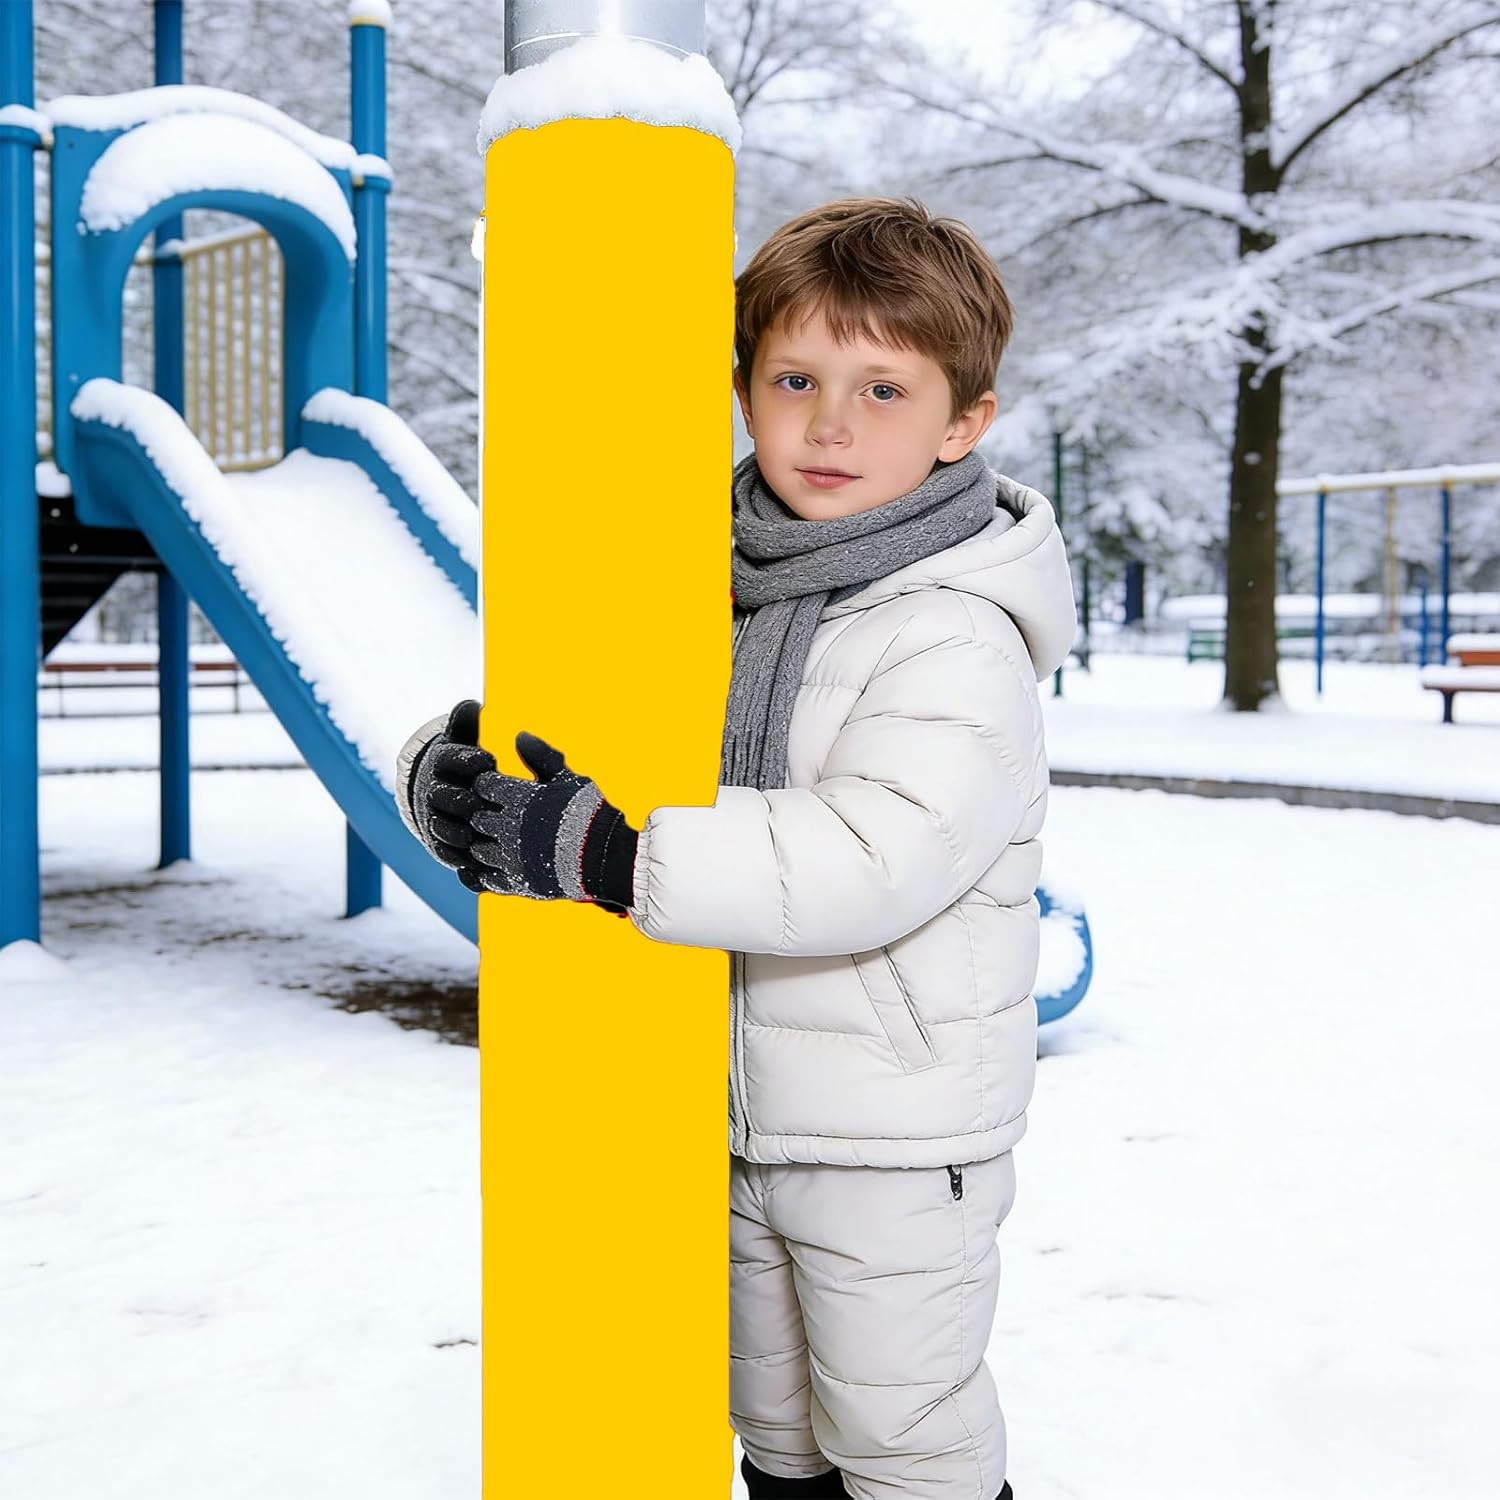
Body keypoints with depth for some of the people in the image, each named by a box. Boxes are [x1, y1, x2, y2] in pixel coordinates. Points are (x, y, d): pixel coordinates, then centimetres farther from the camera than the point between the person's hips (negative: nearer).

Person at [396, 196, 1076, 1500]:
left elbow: (871, 860, -33)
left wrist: (607, 852, -37)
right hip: (733, 1114, 7)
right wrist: (451, 774, -18)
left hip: (893, 1137, -6)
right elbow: (534, 709, 5)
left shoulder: (959, 639, -19)